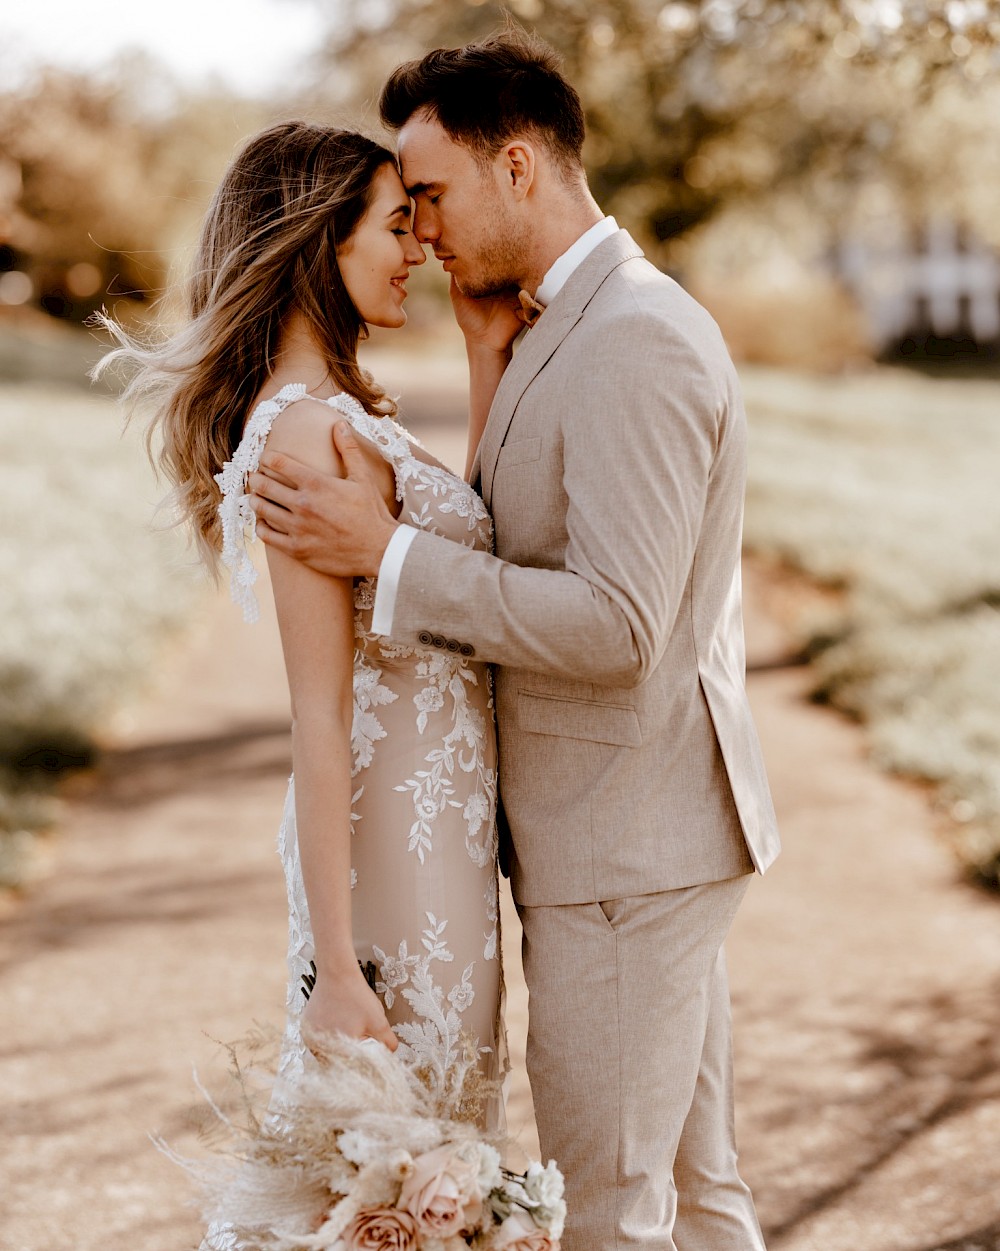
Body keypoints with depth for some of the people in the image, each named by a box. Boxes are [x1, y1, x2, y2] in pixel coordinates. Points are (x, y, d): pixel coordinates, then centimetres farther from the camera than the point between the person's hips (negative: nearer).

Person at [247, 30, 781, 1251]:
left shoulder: (636, 341, -20)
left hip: (626, 845, -10)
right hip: (641, 835, 10)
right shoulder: (577, 330, 14)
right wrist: (492, 369, 6)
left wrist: (389, 551, -23)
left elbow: (617, 624, -26)